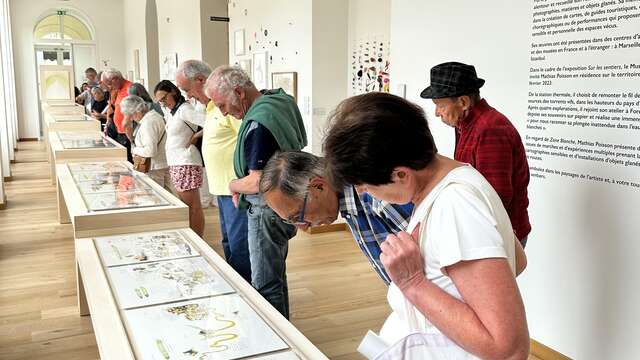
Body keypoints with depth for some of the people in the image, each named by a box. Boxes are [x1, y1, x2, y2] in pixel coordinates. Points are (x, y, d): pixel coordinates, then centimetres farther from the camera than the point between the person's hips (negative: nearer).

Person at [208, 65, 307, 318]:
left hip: (268, 211, -10)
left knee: (265, 285, 2)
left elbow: (257, 182, -29)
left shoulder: (258, 123, -26)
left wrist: (234, 185, -6)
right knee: (276, 274, 23)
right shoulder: (281, 100, 3)